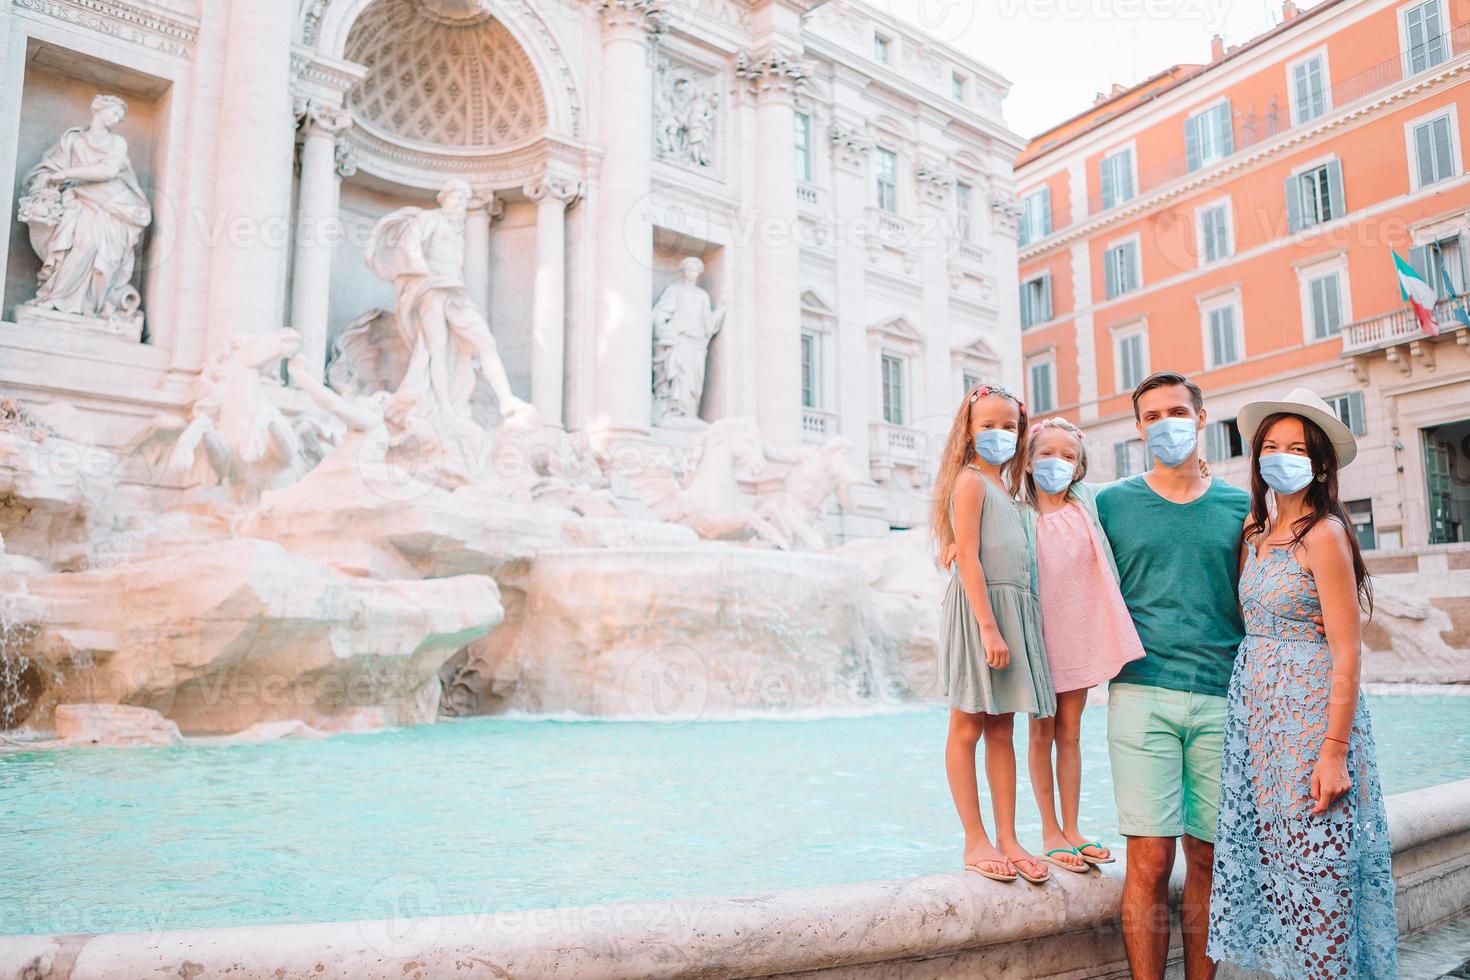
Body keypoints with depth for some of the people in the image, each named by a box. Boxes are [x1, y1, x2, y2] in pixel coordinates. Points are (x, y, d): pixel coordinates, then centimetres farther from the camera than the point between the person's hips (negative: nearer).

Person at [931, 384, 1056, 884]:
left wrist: (1006, 627, 10)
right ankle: (976, 843, 6)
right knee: (968, 727, -1)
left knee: (1001, 730, 10)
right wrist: (988, 626, -20)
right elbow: (967, 557, -14)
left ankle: (1007, 839, 15)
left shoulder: (1005, 488, 19)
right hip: (979, 608, -8)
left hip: (1013, 610, 8)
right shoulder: (970, 480, -6)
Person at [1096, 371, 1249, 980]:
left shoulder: (1239, 507, 10)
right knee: (1150, 860, -4)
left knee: (1207, 858, 8)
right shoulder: (1112, 503, 6)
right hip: (1142, 696, -2)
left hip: (1222, 700, 2)